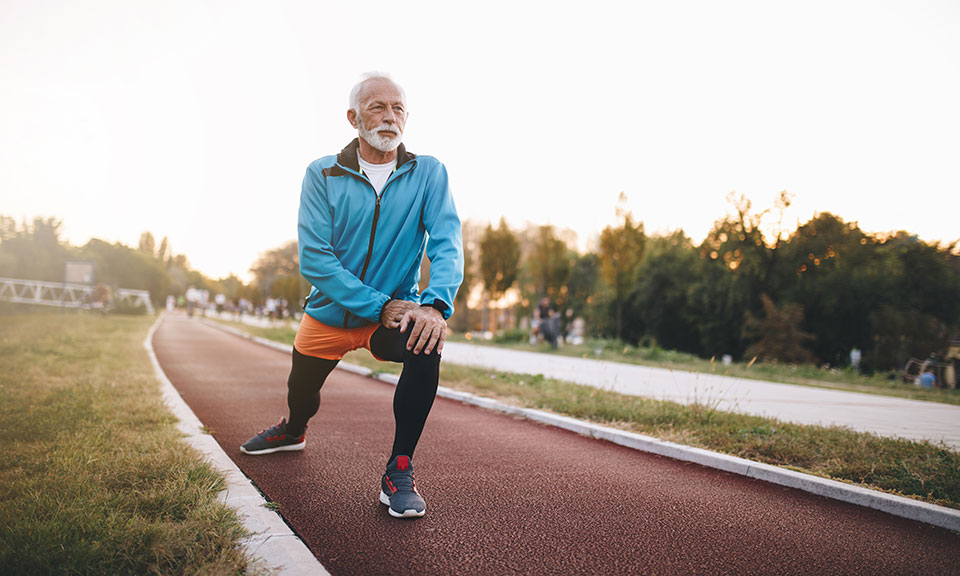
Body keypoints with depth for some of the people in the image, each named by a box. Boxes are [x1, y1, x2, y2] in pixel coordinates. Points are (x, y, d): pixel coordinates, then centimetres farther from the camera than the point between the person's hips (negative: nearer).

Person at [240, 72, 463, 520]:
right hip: (329, 313, 2)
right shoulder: (322, 175, -10)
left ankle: (399, 473, -17)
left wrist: (436, 304, -39)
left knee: (426, 345, -32)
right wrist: (380, 306, -27)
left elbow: (447, 243, -19)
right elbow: (315, 260, -17)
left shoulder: (428, 173, -9)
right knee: (301, 395, 19)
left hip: (397, 311, -1)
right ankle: (292, 431, 59)